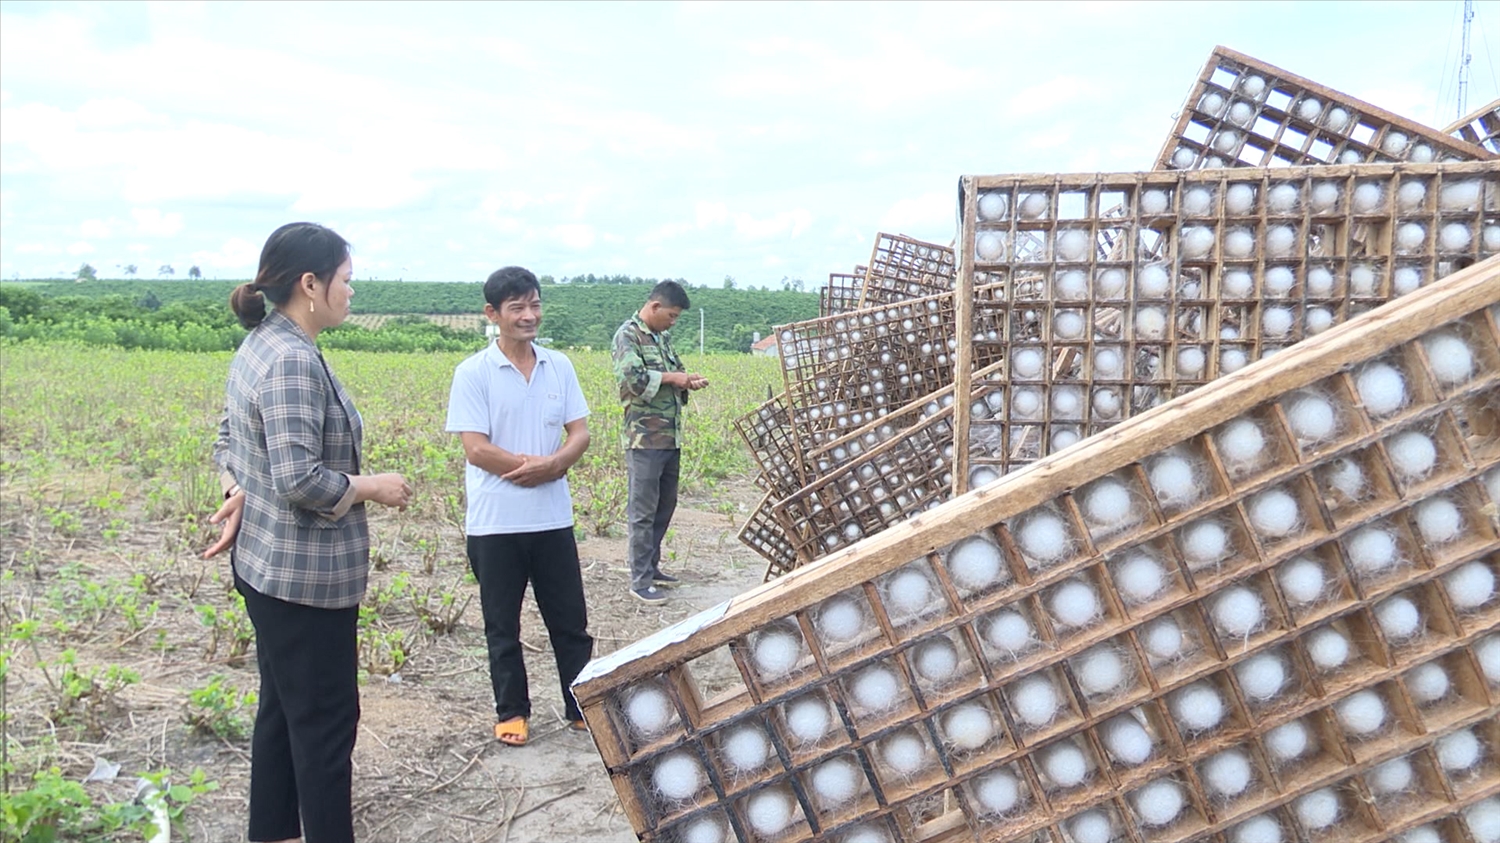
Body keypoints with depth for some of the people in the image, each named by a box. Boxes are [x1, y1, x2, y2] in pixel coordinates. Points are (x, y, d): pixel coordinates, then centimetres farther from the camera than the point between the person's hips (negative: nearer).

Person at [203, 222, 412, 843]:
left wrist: (238, 491, 2)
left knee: (282, 710, 20)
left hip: (269, 565, 10)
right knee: (326, 722, 2)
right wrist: (372, 487, -14)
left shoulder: (260, 346, 8)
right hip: (306, 577, -10)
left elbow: (229, 439, 18)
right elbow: (299, 479, -28)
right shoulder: (293, 361, -24)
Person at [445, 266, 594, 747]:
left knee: (570, 620, 11)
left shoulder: (559, 367, 4)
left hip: (553, 518, 3)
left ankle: (583, 707, 25)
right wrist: (535, 466, -14)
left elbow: (580, 433, 3)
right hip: (495, 522, -3)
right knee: (502, 626, 11)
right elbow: (476, 449, -13)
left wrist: (552, 463, -16)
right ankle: (511, 712, 26)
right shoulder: (473, 373, -8)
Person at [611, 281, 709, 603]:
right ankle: (640, 580, 5)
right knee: (643, 511, -2)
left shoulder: (663, 337, 15)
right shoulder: (627, 335, -10)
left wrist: (688, 381, 2)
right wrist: (670, 377, -14)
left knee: (665, 505, 16)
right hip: (644, 439, -9)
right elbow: (632, 378, -23)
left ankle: (652, 565, 29)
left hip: (671, 437, 9)